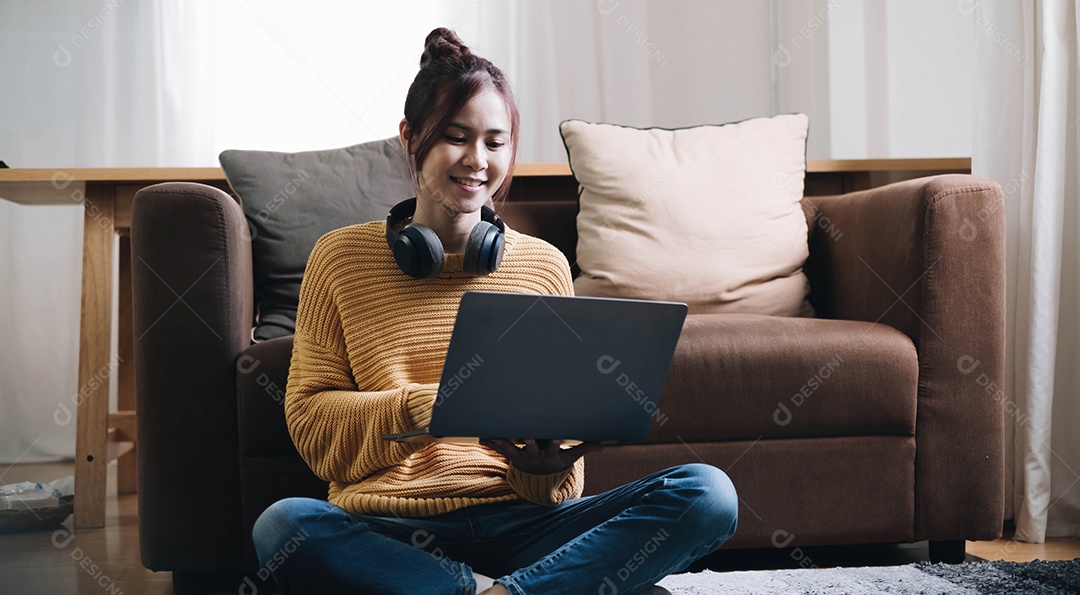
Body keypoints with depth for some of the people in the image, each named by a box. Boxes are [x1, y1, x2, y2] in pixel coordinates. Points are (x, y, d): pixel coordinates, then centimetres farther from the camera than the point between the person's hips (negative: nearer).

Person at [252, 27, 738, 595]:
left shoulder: (544, 264, 11)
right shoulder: (341, 258, 7)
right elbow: (309, 417, 3)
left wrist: (549, 462, -13)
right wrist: (414, 407, -16)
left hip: (517, 524, 2)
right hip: (389, 530, -1)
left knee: (707, 494, -21)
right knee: (283, 527, -35)